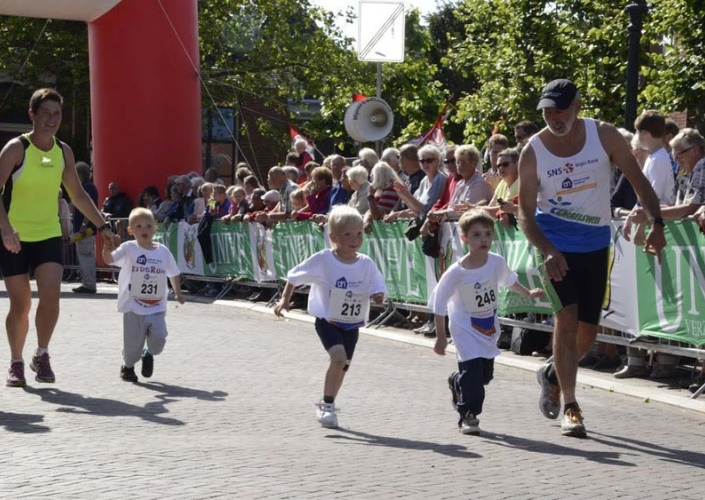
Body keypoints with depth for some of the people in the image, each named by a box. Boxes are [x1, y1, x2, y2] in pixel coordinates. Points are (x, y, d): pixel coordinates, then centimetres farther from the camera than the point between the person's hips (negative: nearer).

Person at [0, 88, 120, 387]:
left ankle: (42, 355, 5)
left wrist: (102, 226, 11)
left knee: (50, 295, -15)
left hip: (49, 236, 3)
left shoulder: (64, 152, 5)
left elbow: (78, 195, 16)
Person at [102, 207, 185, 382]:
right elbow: (109, 260, -19)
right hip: (134, 308, -2)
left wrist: (178, 292, 12)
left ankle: (149, 354, 22)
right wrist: (107, 250, -39)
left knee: (159, 338, -13)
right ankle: (127, 366, 33)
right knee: (133, 344, 1)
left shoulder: (163, 251, 4)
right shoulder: (128, 249, -5)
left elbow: (173, 273, 17)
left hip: (157, 308, 2)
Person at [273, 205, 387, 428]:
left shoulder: (366, 264, -7)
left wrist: (378, 296, -23)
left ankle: (327, 406, 34)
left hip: (352, 324, 4)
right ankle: (327, 405, -8)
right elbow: (294, 276, -2)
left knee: (343, 365, 12)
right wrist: (285, 299, -3)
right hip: (327, 321, -4)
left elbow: (379, 289, -1)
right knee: (339, 357, -23)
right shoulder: (323, 260, -15)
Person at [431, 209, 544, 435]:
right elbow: (439, 305, -14)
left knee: (485, 374, 11)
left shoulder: (497, 262, -10)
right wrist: (440, 337, -11)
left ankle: (457, 383, 42)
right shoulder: (456, 273, -23)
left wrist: (528, 293, 25)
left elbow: (509, 281, 14)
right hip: (466, 329, -5)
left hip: (489, 329, 5)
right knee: (472, 370, -15)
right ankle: (468, 415, -1)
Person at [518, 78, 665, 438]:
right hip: (555, 244, -2)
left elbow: (637, 179, 0)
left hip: (594, 245, 2)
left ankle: (552, 374, 38)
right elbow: (525, 212, -8)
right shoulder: (533, 152, -10)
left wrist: (657, 225, -10)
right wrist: (546, 251, -23)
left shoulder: (604, 136, -8)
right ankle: (570, 409, -10)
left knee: (587, 331, 8)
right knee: (566, 318, -17)